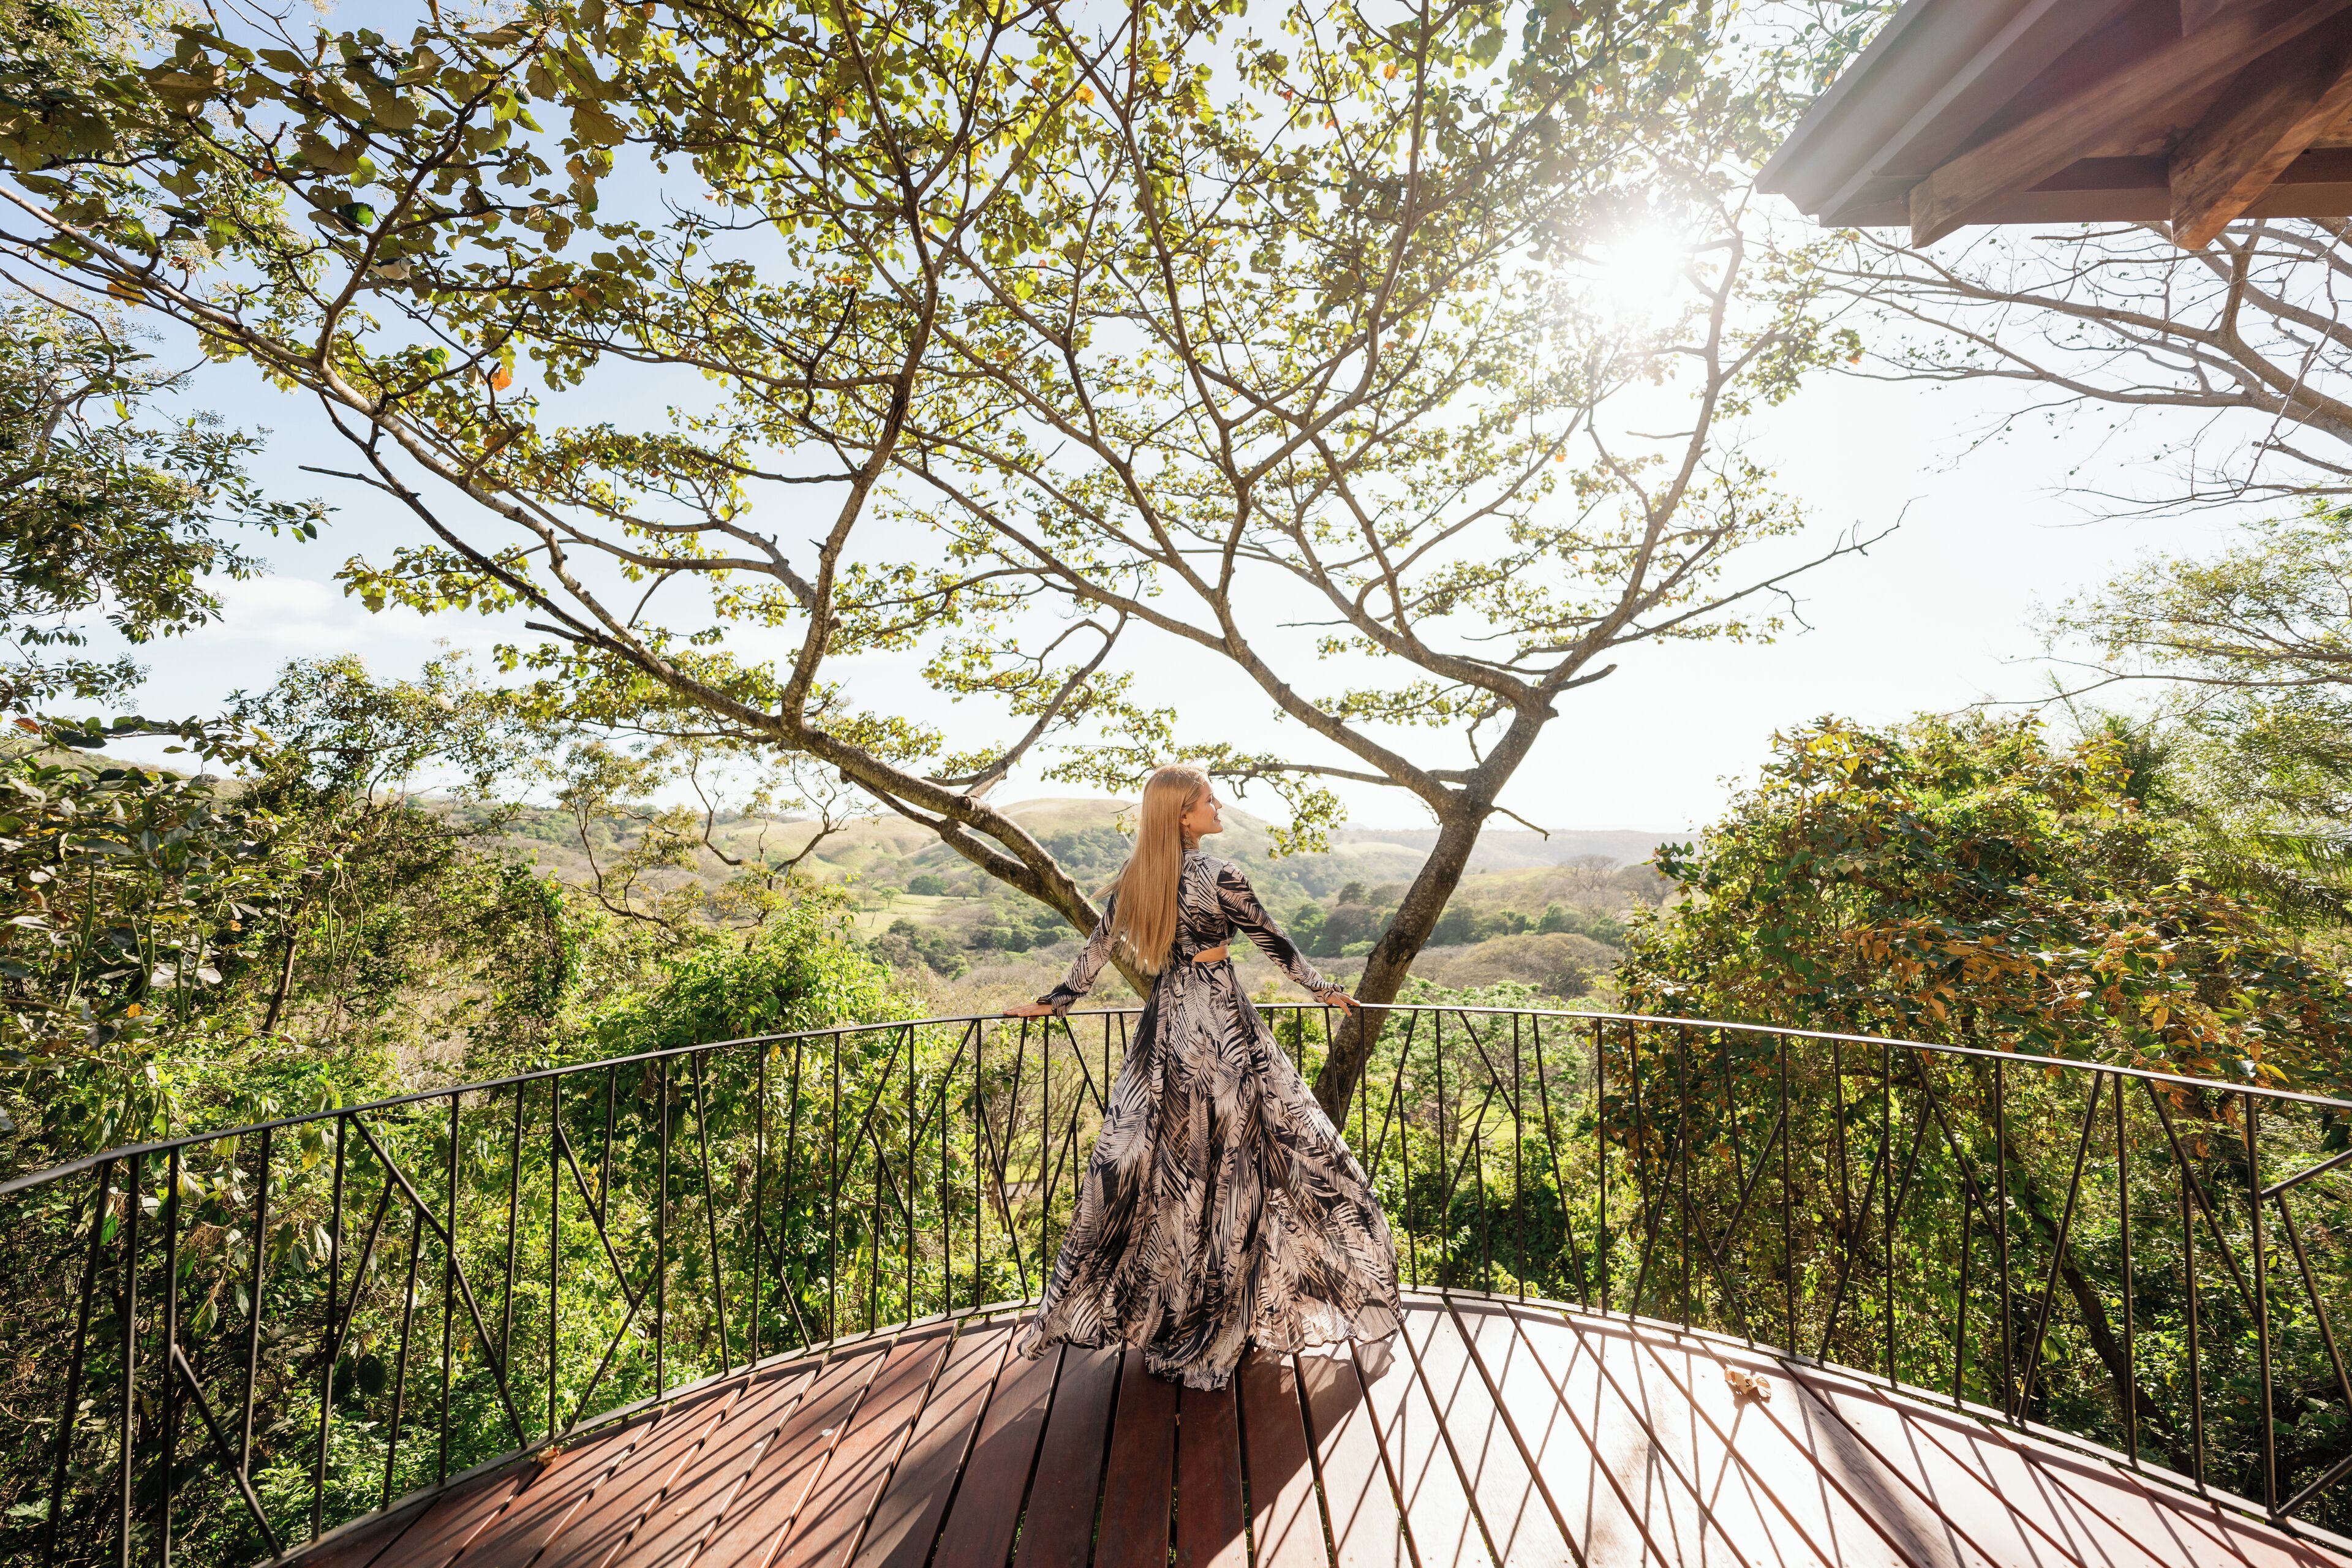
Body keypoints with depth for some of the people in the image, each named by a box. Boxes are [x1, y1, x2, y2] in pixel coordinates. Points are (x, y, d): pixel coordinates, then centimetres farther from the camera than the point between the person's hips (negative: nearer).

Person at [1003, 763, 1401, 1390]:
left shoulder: (1135, 879, 1)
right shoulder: (1219, 877, -14)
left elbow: (1097, 949, 7)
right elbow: (1274, 943, -4)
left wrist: (1054, 1001, 20)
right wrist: (1323, 990, 11)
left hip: (1165, 1025, 5)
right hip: (1221, 1021, -5)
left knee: (1150, 1160, 13)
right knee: (1230, 1158, 8)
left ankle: (1143, 1308, 27)